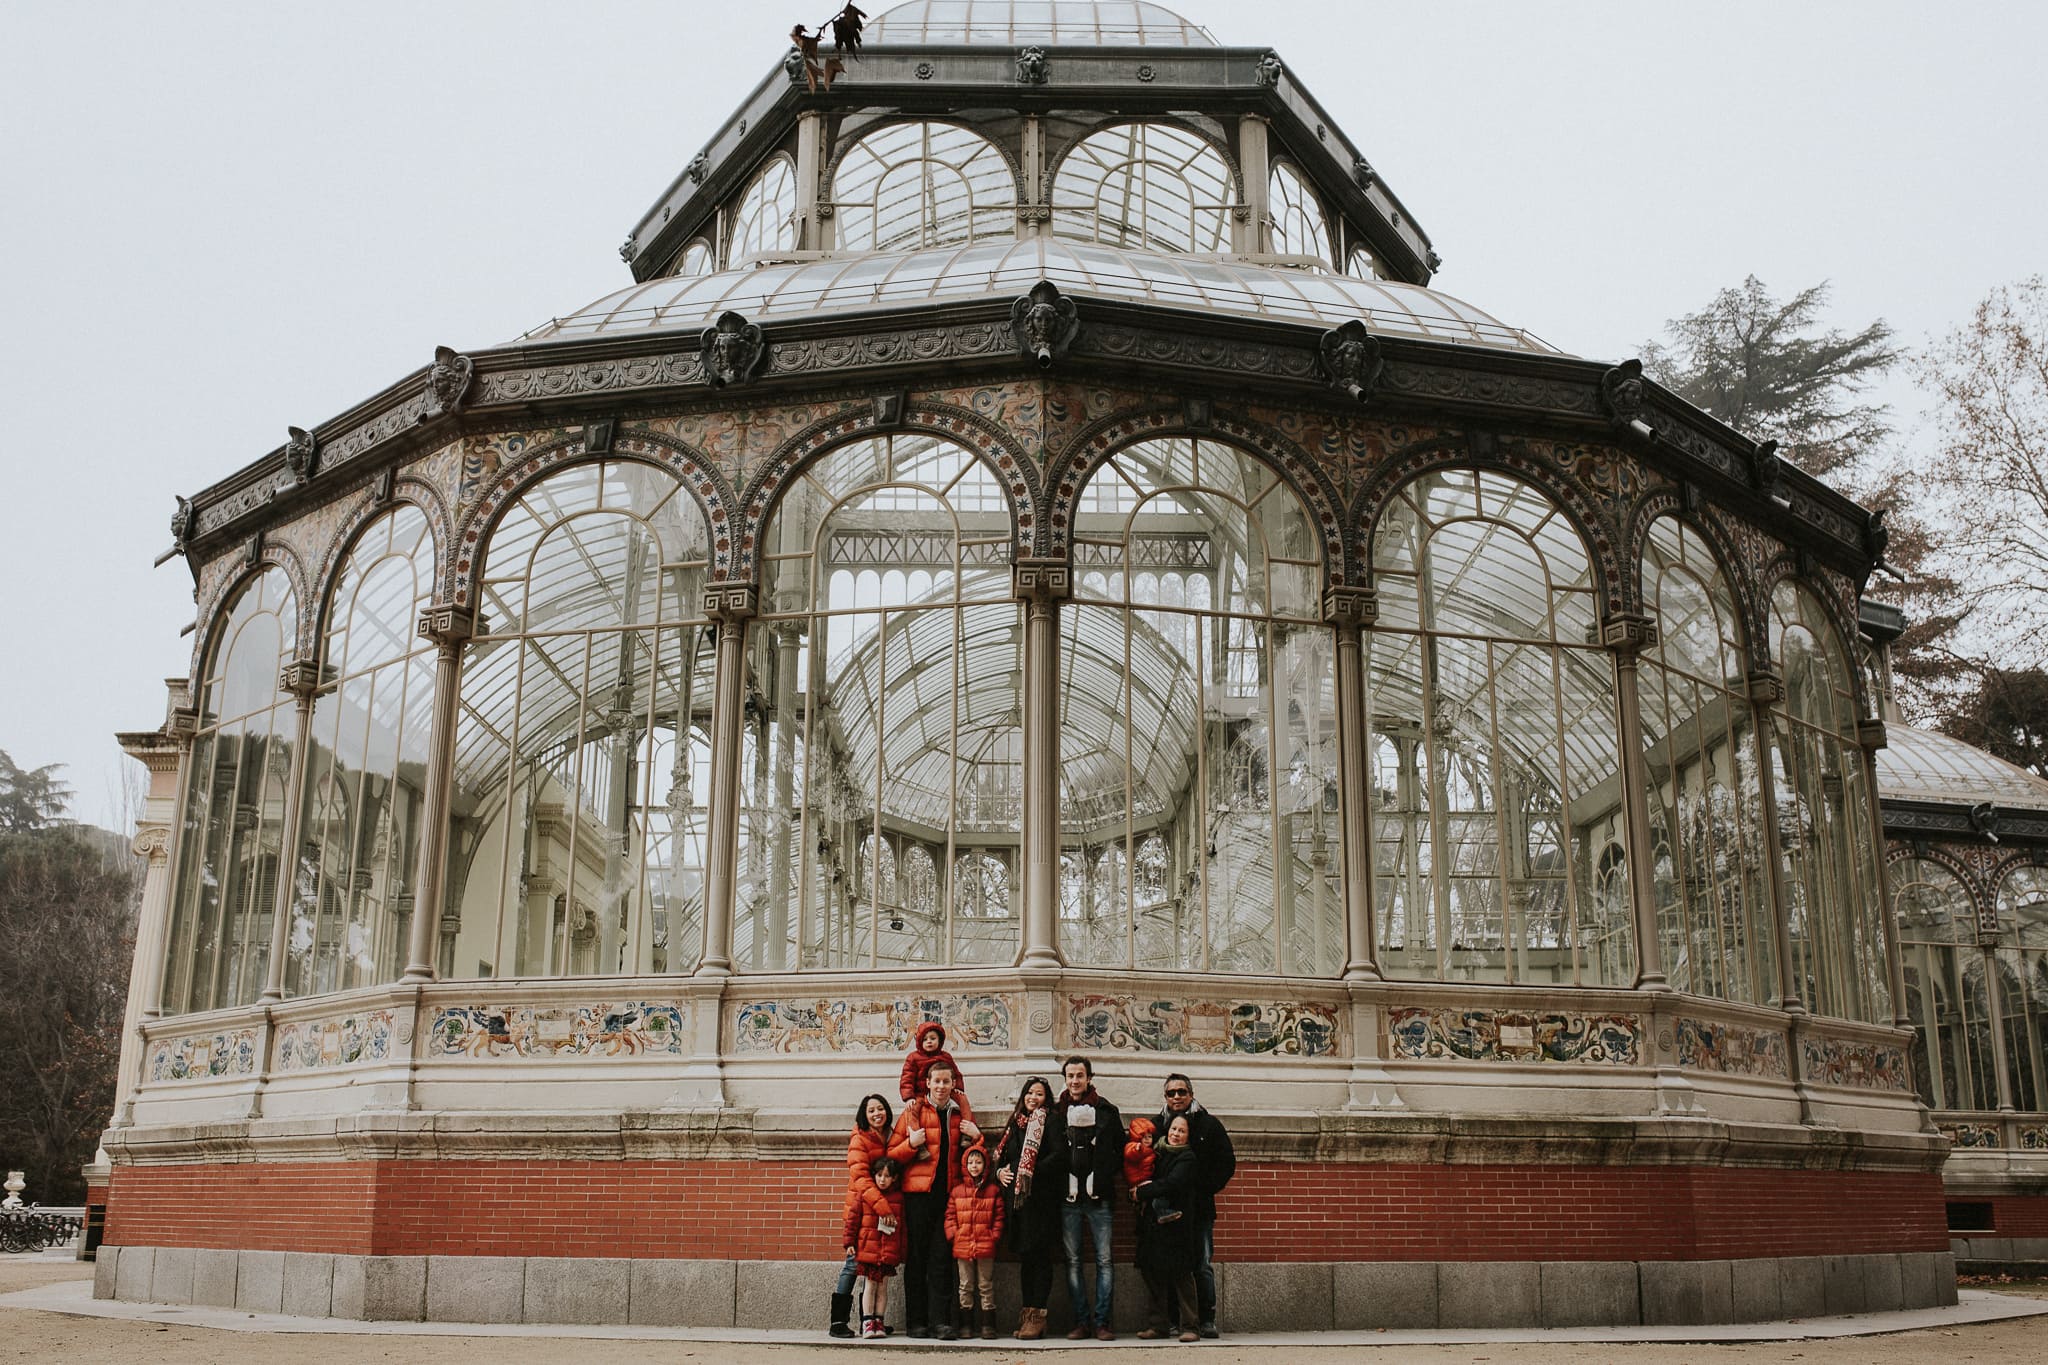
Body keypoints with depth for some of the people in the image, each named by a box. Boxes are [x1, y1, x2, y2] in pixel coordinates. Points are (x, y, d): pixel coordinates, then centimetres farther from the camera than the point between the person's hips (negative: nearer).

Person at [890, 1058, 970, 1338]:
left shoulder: (960, 1114, 14)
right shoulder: (913, 1111, 5)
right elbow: (892, 1153, 3)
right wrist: (911, 1144, -15)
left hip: (948, 1193, 2)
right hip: (918, 1192, -2)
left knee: (942, 1258, 0)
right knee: (916, 1257, 2)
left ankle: (941, 1321, 1)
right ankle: (917, 1321, 9)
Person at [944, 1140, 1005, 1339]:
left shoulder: (993, 1190, 3)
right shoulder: (957, 1190, 7)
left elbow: (999, 1216, 3)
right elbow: (950, 1215, 7)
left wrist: (994, 1236, -6)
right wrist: (953, 1235, -4)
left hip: (986, 1246, -2)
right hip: (962, 1246, 2)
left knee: (986, 1286, 4)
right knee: (965, 1286, 8)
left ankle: (988, 1325, 9)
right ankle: (966, 1325, 14)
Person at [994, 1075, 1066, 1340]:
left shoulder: (1051, 1120, 0)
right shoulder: (1015, 1123, 19)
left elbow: (1059, 1155, -12)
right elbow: (1002, 1156, 22)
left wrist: (1032, 1173, -16)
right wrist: (1000, 1171, 1)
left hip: (1042, 1196, -6)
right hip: (1018, 1196, 6)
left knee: (1039, 1255, -6)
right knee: (1024, 1255, 8)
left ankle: (1037, 1315, -5)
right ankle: (1028, 1314, 13)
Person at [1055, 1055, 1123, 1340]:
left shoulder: (1107, 1111, 6)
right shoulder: (1056, 1112, 6)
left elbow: (1121, 1149, 11)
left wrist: (1106, 1174, 0)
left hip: (1099, 1198, 0)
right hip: (1069, 1198, 0)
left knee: (1103, 1260, -2)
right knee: (1072, 1261, 3)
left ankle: (1101, 1322, 2)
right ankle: (1081, 1321, 8)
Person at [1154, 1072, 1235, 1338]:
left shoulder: (1209, 1124, 8)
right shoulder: (1156, 1125, 11)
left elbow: (1227, 1162, 7)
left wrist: (1207, 1188, -4)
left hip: (1200, 1208, -1)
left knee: (1203, 1266, -3)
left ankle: (1206, 1320, 0)